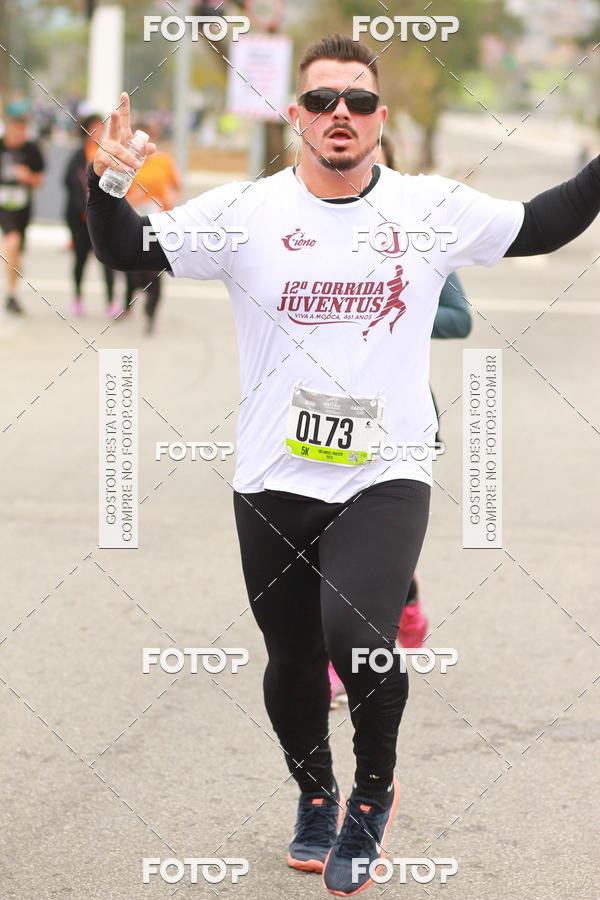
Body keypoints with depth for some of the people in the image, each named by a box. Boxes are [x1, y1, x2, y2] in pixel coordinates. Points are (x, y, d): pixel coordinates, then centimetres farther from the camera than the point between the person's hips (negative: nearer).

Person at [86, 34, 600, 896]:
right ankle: (314, 794, 44)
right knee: (293, 662, 14)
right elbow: (128, 249, -4)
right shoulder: (246, 211, -4)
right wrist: (105, 184, -24)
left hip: (387, 478, -1)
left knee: (359, 638, -24)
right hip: (274, 484, 1)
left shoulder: (435, 208, -1)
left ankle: (375, 789, 5)